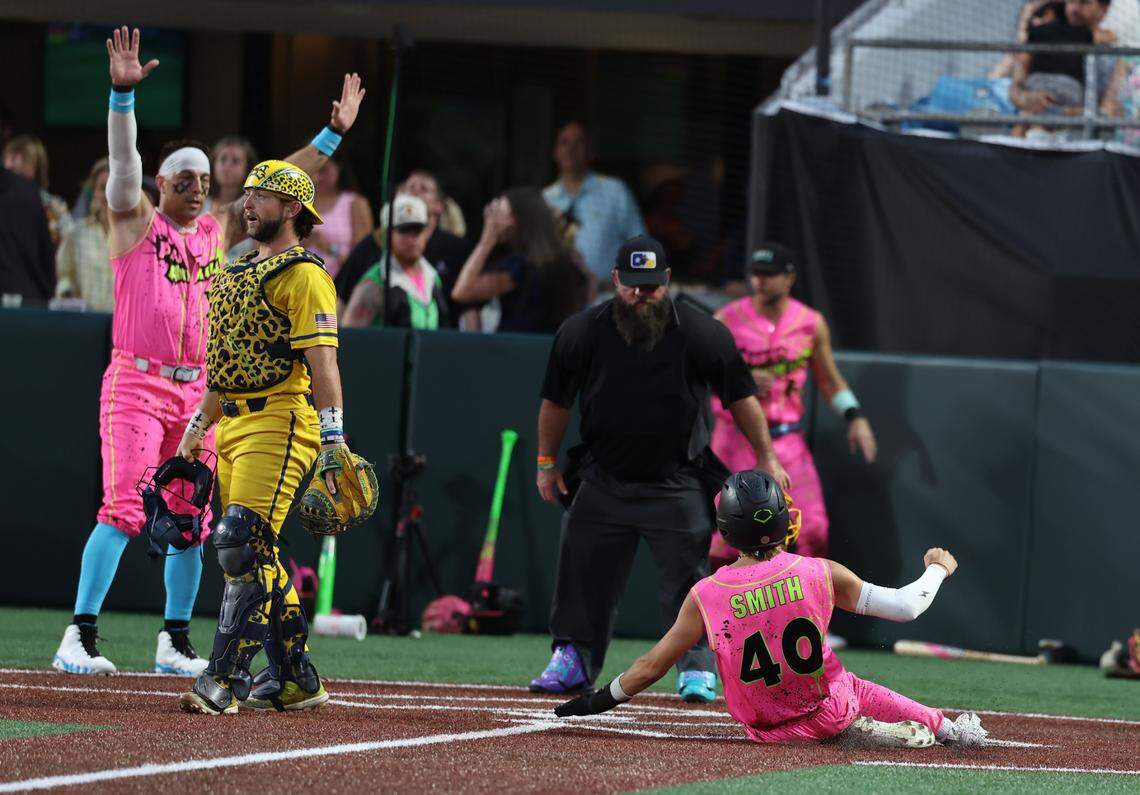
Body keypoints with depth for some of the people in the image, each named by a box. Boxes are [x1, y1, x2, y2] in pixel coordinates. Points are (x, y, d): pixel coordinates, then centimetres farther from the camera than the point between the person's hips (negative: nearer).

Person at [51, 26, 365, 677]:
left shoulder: (219, 230, 16)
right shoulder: (136, 221, 1)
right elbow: (123, 160, -14)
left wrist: (333, 135, 12)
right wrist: (124, 92, -29)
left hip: (198, 390, 6)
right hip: (137, 385, -6)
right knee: (124, 511, -15)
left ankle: (177, 642, 13)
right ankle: (80, 636, -16)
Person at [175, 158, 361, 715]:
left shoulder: (302, 274, -8)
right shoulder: (239, 270, 20)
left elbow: (322, 362, -16)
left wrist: (333, 445, -23)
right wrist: (198, 427, 25)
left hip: (278, 423, -10)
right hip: (233, 425, 10)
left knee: (244, 545, -17)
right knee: (252, 553, 10)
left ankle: (225, 680, -20)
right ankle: (293, 679, 17)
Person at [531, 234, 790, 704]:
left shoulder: (702, 334, -12)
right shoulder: (582, 332, -7)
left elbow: (740, 397, -2)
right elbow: (556, 400, 6)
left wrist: (767, 459, -2)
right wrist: (547, 463, 7)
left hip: (676, 484, -2)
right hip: (601, 481, 2)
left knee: (687, 577, -2)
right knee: (583, 575, 6)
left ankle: (697, 667, 7)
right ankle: (572, 660, 19)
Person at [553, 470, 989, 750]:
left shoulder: (706, 595, -15)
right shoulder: (822, 575, -16)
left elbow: (651, 666, -8)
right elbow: (906, 606, -10)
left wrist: (597, 701, 7)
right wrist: (937, 569, 11)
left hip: (765, 728, 0)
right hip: (828, 710, 0)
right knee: (860, 691, 30)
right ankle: (947, 729, 36)